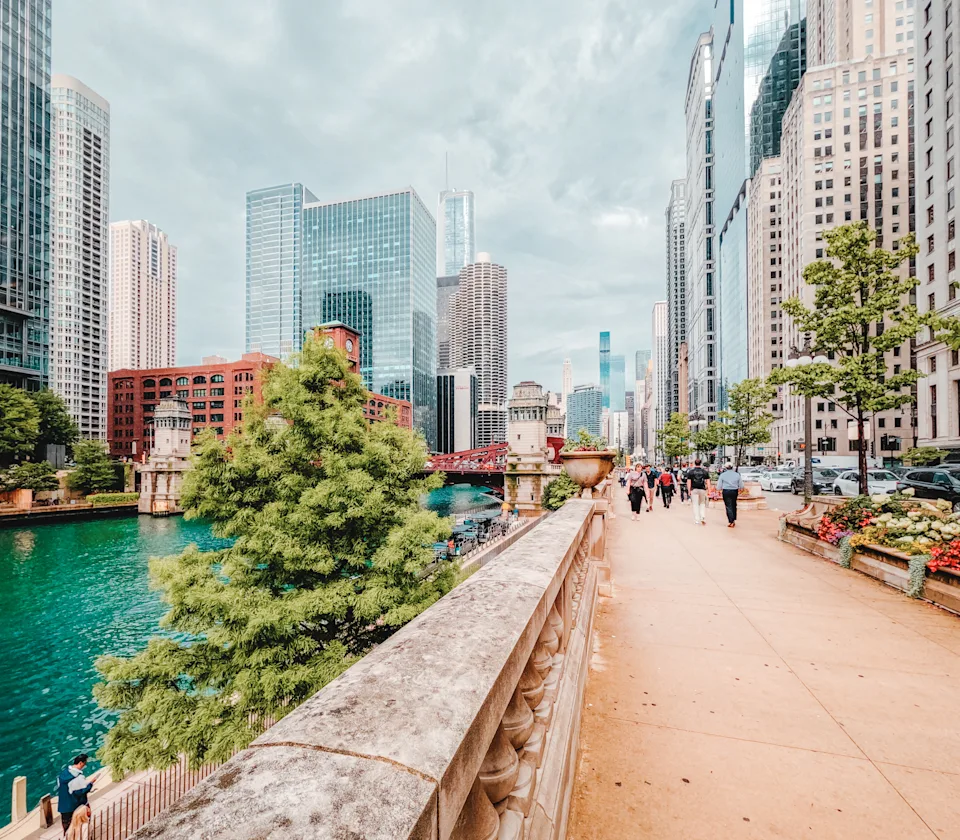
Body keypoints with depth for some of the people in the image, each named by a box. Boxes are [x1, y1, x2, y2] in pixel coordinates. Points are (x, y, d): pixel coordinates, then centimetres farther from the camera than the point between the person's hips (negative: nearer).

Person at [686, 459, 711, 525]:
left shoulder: (690, 472, -1)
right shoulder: (705, 472, 3)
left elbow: (689, 482, -3)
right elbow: (708, 482, 2)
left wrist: (689, 491, 1)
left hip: (694, 490, -1)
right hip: (702, 490, 1)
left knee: (695, 505, 4)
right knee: (702, 504, 17)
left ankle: (697, 521, 5)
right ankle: (703, 518, 3)